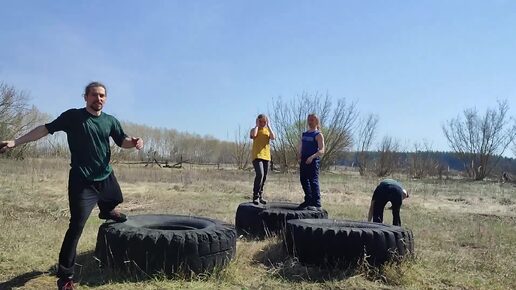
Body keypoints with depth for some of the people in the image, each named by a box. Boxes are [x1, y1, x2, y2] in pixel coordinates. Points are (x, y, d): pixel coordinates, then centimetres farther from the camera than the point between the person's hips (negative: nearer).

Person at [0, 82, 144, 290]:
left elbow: (122, 141, 6)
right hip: (82, 181, -5)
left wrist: (134, 142, -17)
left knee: (114, 201, 31)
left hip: (106, 176, 5)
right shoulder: (73, 116, -9)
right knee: (77, 225, -11)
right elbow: (46, 129, -8)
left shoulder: (110, 121, 2)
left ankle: (106, 212, 69)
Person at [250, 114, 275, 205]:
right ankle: (255, 196, -14)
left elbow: (273, 137, -9)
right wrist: (257, 125, -7)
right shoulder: (254, 129, 5)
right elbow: (253, 135, -20)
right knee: (260, 174, -21)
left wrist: (268, 125, -5)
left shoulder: (268, 130, 13)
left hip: (266, 156, 4)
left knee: (264, 177, 8)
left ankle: (260, 196, 20)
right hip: (257, 156, -4)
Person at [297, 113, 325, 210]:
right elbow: (300, 148, 23)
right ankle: (308, 200, 26)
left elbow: (321, 151, -12)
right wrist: (299, 157, 6)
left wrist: (312, 157, -26)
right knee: (303, 180, 11)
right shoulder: (304, 134, 18)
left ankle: (317, 204, -7)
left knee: (313, 181, -10)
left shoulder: (318, 135, -3)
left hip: (313, 161, -7)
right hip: (304, 161, 7)